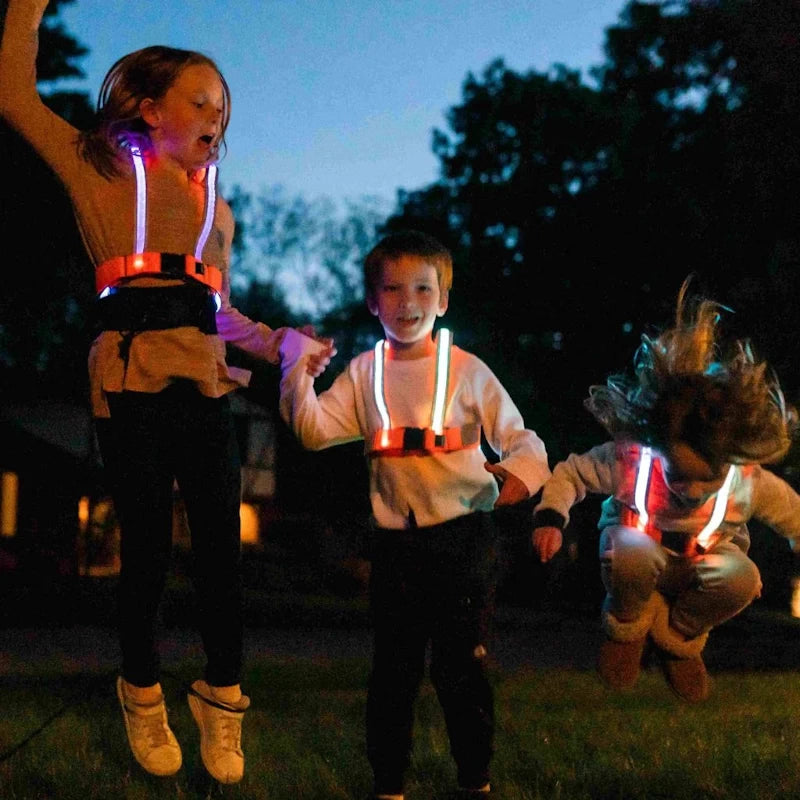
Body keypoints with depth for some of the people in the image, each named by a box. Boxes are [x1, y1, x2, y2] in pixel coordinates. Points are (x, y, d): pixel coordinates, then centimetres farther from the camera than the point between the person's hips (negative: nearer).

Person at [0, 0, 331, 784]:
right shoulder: (104, 169, 6)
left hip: (203, 384, 4)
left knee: (219, 543, 1)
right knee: (147, 544, 1)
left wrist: (275, 342, 10)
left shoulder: (215, 205, 19)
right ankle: (142, 696, 17)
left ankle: (221, 698, 12)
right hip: (129, 379, -4)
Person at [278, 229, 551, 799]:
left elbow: (519, 438, 2)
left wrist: (522, 472, -20)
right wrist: (298, 370, -12)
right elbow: (315, 431, -2)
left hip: (462, 536, -2)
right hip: (397, 543, 2)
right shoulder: (364, 373, 7)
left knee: (463, 667, 3)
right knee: (394, 668, 7)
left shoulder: (466, 370, 0)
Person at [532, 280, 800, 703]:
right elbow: (570, 473, -13)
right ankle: (626, 631, -5)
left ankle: (677, 640, -3)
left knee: (741, 575, -36)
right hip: (641, 566, -2)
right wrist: (549, 518, -29)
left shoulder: (752, 484, -26)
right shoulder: (629, 460, -29)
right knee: (631, 553, -41)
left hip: (704, 568, 2)